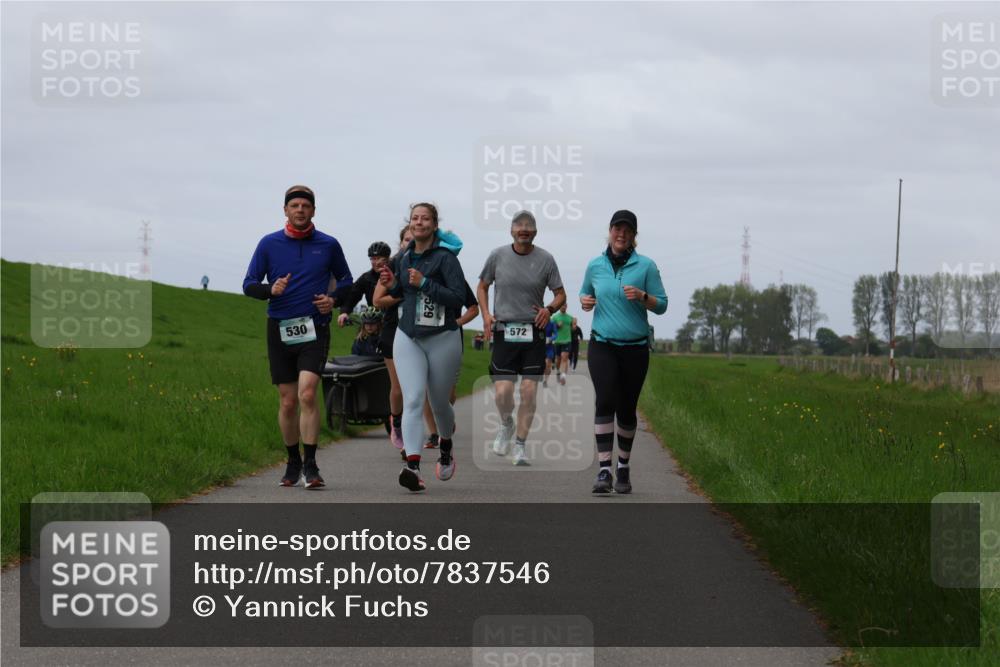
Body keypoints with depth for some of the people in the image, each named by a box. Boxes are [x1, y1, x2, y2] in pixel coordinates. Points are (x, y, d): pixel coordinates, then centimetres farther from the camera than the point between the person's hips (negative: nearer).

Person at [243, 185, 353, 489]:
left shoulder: (328, 245, 5)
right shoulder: (269, 244, 4)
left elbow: (346, 280, 18)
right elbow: (249, 285, 5)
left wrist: (333, 298, -3)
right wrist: (271, 290, -16)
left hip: (315, 329, -1)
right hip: (280, 329, 1)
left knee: (307, 393, -18)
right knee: (288, 401, 6)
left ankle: (310, 465, -14)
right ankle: (293, 463, 23)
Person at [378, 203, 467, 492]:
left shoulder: (445, 257, -11)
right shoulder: (405, 257, 8)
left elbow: (459, 297, -18)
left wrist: (424, 283, -23)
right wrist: (392, 285, 3)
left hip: (442, 338, -4)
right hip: (408, 338, 4)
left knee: (438, 402, 11)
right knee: (412, 400, -13)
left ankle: (446, 448, 43)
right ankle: (413, 467, -26)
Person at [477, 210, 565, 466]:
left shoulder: (545, 260, 2)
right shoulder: (498, 256, 3)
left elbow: (561, 294, 9)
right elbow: (482, 287, 16)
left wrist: (550, 309, -12)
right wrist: (486, 314, 1)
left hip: (534, 333, 0)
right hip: (503, 332, 0)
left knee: (529, 392, -4)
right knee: (502, 392, -8)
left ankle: (520, 446, 7)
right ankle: (506, 425, 25)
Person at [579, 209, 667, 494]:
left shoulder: (646, 266, 0)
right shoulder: (595, 265, 6)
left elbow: (661, 305, 1)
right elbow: (585, 292, 23)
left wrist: (642, 296, -18)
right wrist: (584, 300, 0)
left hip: (635, 348, 0)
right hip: (602, 345, 0)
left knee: (626, 408, 6)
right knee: (605, 401, -17)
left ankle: (624, 468, 25)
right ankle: (604, 471, -22)